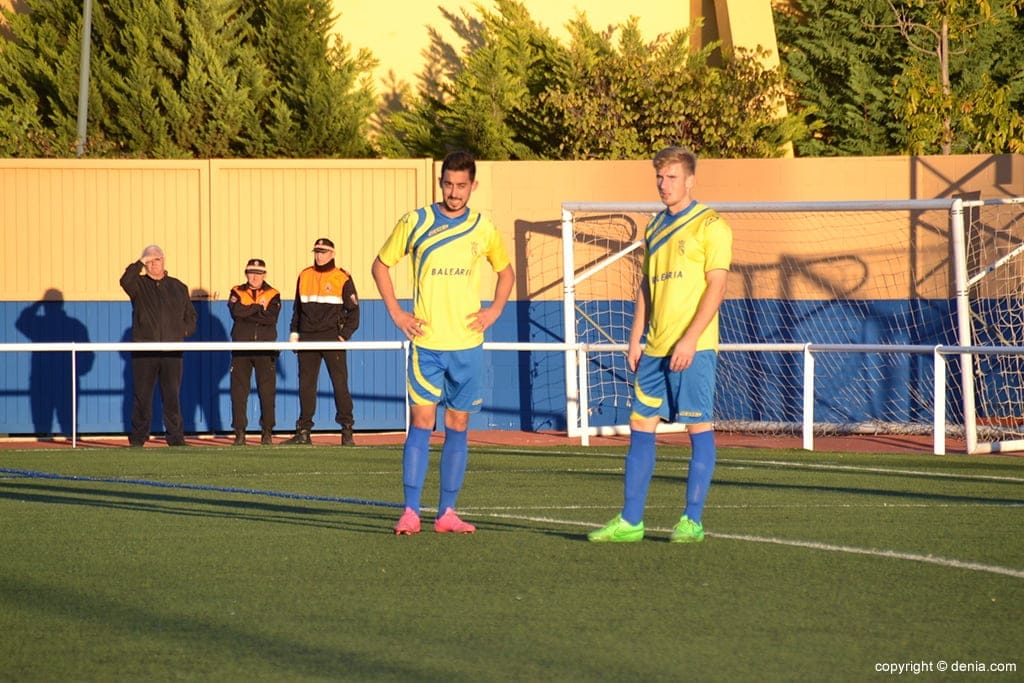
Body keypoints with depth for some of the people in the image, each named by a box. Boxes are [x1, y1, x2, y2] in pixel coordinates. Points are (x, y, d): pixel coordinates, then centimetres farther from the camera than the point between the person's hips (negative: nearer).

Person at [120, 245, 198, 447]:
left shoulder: (178, 287, 15)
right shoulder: (139, 285, 7)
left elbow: (191, 315, 21)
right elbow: (125, 282, -18)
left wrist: (184, 331, 6)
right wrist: (139, 264, -16)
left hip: (172, 350, 2)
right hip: (144, 349, -2)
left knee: (172, 396, 1)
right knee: (142, 395, -1)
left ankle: (176, 437, 5)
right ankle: (137, 439, 4)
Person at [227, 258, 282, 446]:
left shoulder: (273, 295, 9)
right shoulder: (237, 293, 11)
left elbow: (271, 318, -8)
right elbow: (236, 311, -10)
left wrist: (247, 313, -10)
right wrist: (259, 308, -5)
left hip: (265, 348, 0)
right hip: (241, 348, 0)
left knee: (267, 392, -2)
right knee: (238, 391, -2)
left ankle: (267, 432, 4)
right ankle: (239, 433, 1)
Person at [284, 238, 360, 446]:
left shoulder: (343, 279, 1)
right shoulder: (304, 276, 12)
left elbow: (353, 310, 3)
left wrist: (345, 335, -7)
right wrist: (294, 332, 13)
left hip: (332, 338, -4)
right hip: (308, 338, 4)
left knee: (340, 383, -6)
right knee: (306, 384, 4)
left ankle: (347, 431, -2)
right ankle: (303, 432, 8)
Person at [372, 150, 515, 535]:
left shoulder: (484, 231, 6)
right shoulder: (414, 223, 0)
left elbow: (506, 272, 22)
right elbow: (380, 265, 11)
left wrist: (494, 310, 6)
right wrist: (395, 312, 1)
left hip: (467, 345, 2)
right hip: (426, 343, -2)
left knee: (458, 427, 4)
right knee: (421, 422, -8)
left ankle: (447, 513, 8)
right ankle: (410, 512, -8)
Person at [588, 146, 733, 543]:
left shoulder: (709, 226, -5)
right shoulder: (655, 228, 17)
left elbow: (716, 287, -11)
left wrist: (690, 339, -18)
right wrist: (635, 339, 11)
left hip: (694, 347, -7)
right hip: (655, 347, 7)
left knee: (699, 428, -3)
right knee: (640, 428, 5)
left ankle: (692, 521, 1)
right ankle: (630, 521, 7)